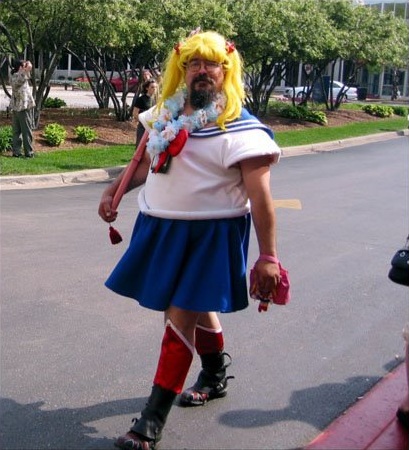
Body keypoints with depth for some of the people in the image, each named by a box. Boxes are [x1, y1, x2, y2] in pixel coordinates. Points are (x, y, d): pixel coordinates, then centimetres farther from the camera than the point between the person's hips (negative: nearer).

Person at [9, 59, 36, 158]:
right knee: (27, 131, -1)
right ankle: (28, 152, 2)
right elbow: (29, 67, -24)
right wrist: (28, 63, -4)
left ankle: (16, 151, 9)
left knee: (16, 131, 9)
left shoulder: (12, 77, 9)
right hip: (25, 106, -8)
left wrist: (24, 63, 15)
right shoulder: (20, 76, -14)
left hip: (15, 108, 8)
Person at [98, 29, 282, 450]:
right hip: (161, 227, 7)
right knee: (196, 306, 21)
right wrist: (114, 189, 13)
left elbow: (260, 195, -17)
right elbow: (146, 162, 21)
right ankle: (215, 375, 45)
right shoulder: (166, 115, 6)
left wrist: (267, 256, -19)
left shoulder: (240, 128, -14)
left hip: (211, 234, -7)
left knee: (181, 315, -7)